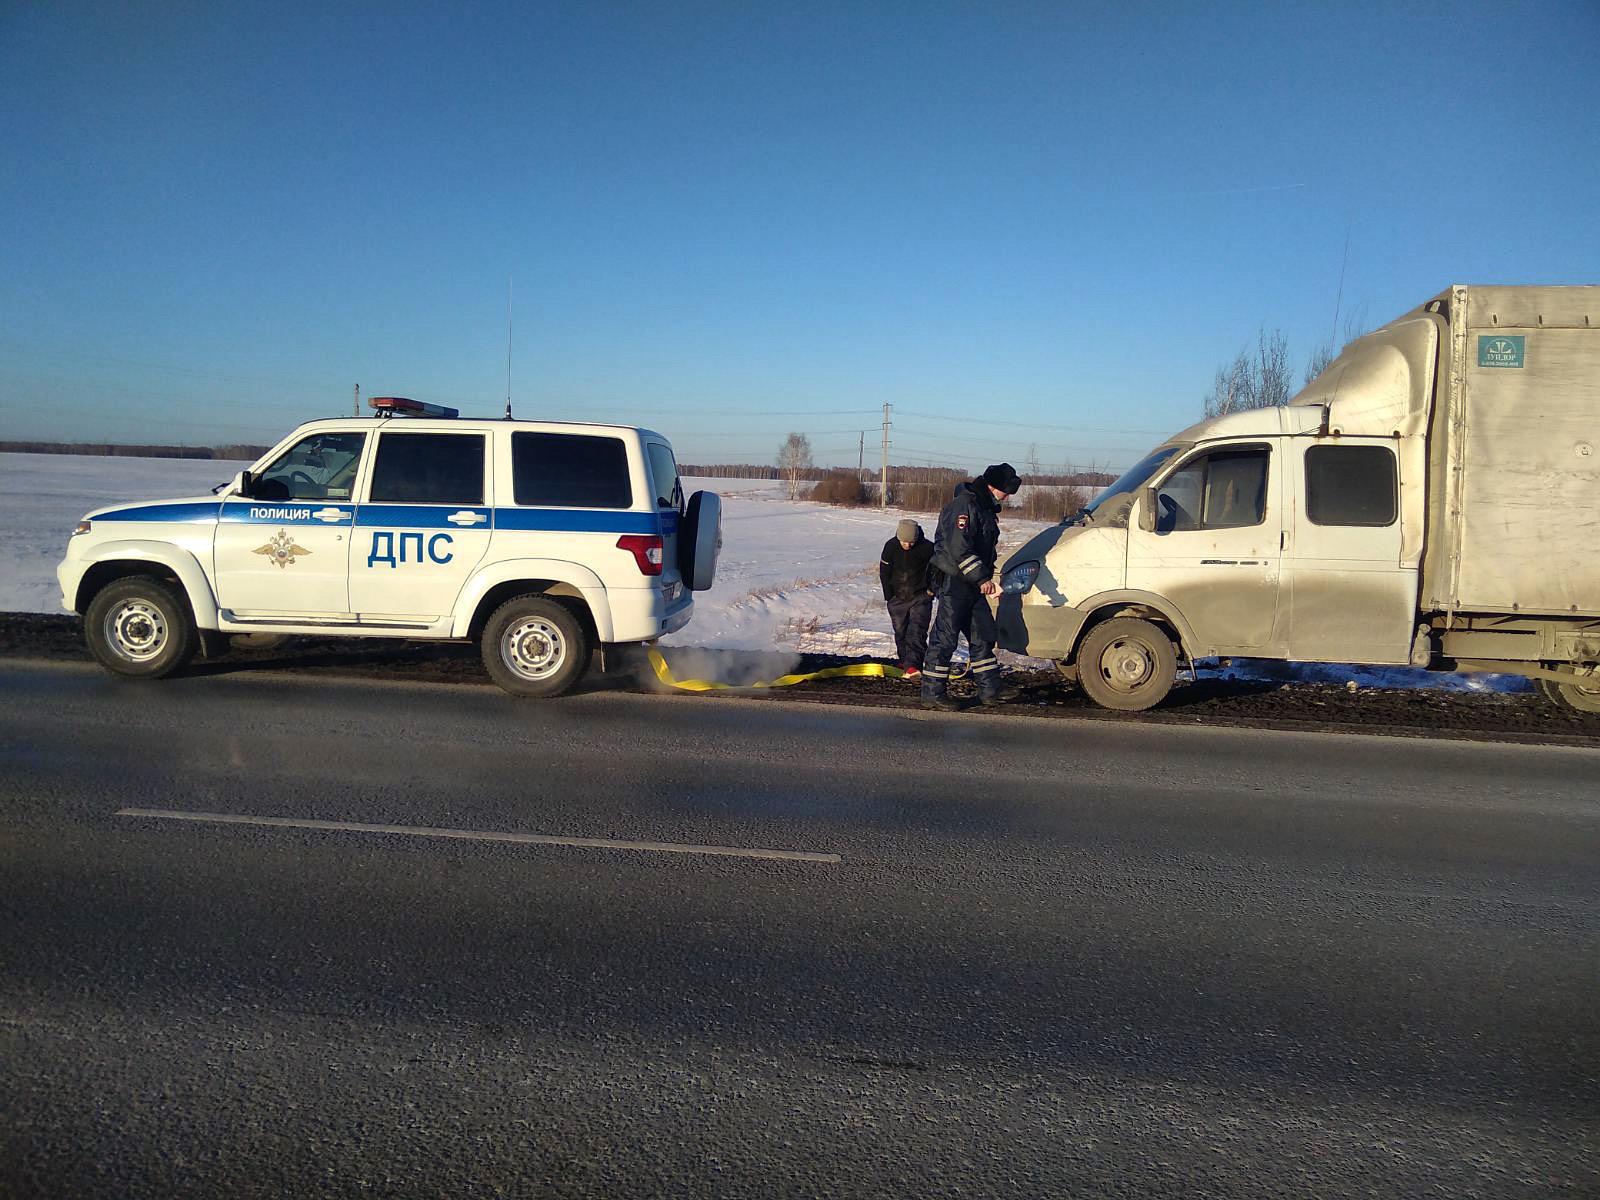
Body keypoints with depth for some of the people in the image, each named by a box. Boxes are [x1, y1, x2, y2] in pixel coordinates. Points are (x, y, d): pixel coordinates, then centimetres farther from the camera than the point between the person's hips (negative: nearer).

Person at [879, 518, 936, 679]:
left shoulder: (927, 548, -16)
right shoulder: (890, 546, -9)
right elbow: (884, 572, 2)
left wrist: (932, 589, 0)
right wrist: (889, 596, 2)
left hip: (920, 596, -3)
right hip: (897, 598, 3)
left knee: (917, 631, -15)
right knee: (900, 632, 11)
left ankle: (912, 666, -24)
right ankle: (904, 660, 29)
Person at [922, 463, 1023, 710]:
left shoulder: (986, 508, 16)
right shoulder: (963, 506, -17)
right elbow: (958, 549, -26)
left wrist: (988, 576, 16)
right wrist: (982, 578, -26)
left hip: (974, 585, 10)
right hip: (954, 581, -10)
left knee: (983, 636, 13)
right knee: (945, 639, -6)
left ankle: (990, 689, 21)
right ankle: (932, 693, 0)